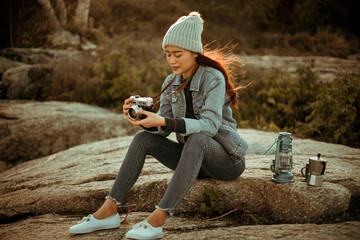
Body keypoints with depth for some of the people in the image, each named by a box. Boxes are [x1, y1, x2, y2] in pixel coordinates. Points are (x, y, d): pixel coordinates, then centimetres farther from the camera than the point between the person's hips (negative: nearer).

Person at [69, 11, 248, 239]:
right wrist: (143, 117, -20)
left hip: (226, 159, -6)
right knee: (143, 138, -12)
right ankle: (109, 210, -18)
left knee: (197, 138, -38)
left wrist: (163, 121, -37)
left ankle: (158, 219, -41)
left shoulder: (213, 78, -16)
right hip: (194, 158, 6)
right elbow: (162, 131, 1)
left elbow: (210, 126, -29)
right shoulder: (171, 83, 4)